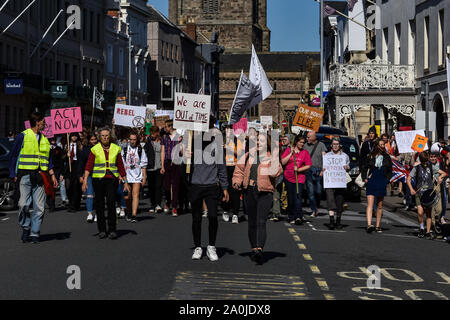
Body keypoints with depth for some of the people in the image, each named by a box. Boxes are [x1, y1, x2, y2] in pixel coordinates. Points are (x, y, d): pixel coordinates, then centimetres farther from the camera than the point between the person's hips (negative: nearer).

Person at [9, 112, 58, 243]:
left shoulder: (44, 139, 17)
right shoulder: (23, 136, 0)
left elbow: (48, 159, 22)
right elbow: (13, 156, 2)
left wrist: (52, 174, 11)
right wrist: (13, 175, -4)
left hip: (40, 177, 4)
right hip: (25, 175, -4)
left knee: (39, 207, -1)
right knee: (24, 204, -9)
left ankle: (34, 233, 6)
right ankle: (25, 228, 13)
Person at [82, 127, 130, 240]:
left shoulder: (115, 148, 9)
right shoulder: (95, 149, 3)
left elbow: (121, 166, 13)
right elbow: (89, 166, -2)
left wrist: (125, 182, 12)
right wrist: (85, 180, -13)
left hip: (112, 179, 0)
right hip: (98, 179, 0)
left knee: (111, 202, -13)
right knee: (99, 205, 3)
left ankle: (112, 230, -7)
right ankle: (102, 230, 14)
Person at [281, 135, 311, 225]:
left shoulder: (305, 152, 5)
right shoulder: (288, 150, 5)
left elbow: (308, 166, 2)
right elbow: (283, 162, -4)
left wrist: (298, 169, -11)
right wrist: (291, 153, -9)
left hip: (299, 178, -1)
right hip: (289, 177, 1)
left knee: (298, 196, -16)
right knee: (290, 198, 6)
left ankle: (298, 217, -21)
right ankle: (292, 218, 14)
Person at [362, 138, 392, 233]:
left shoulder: (387, 157, 7)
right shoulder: (371, 157, 3)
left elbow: (390, 171, 14)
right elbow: (364, 168, 15)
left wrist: (387, 179, 2)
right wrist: (364, 178, 5)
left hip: (382, 184, 2)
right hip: (371, 183, -2)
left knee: (380, 206, 8)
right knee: (370, 204, -13)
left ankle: (378, 226, 16)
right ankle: (369, 225, -24)